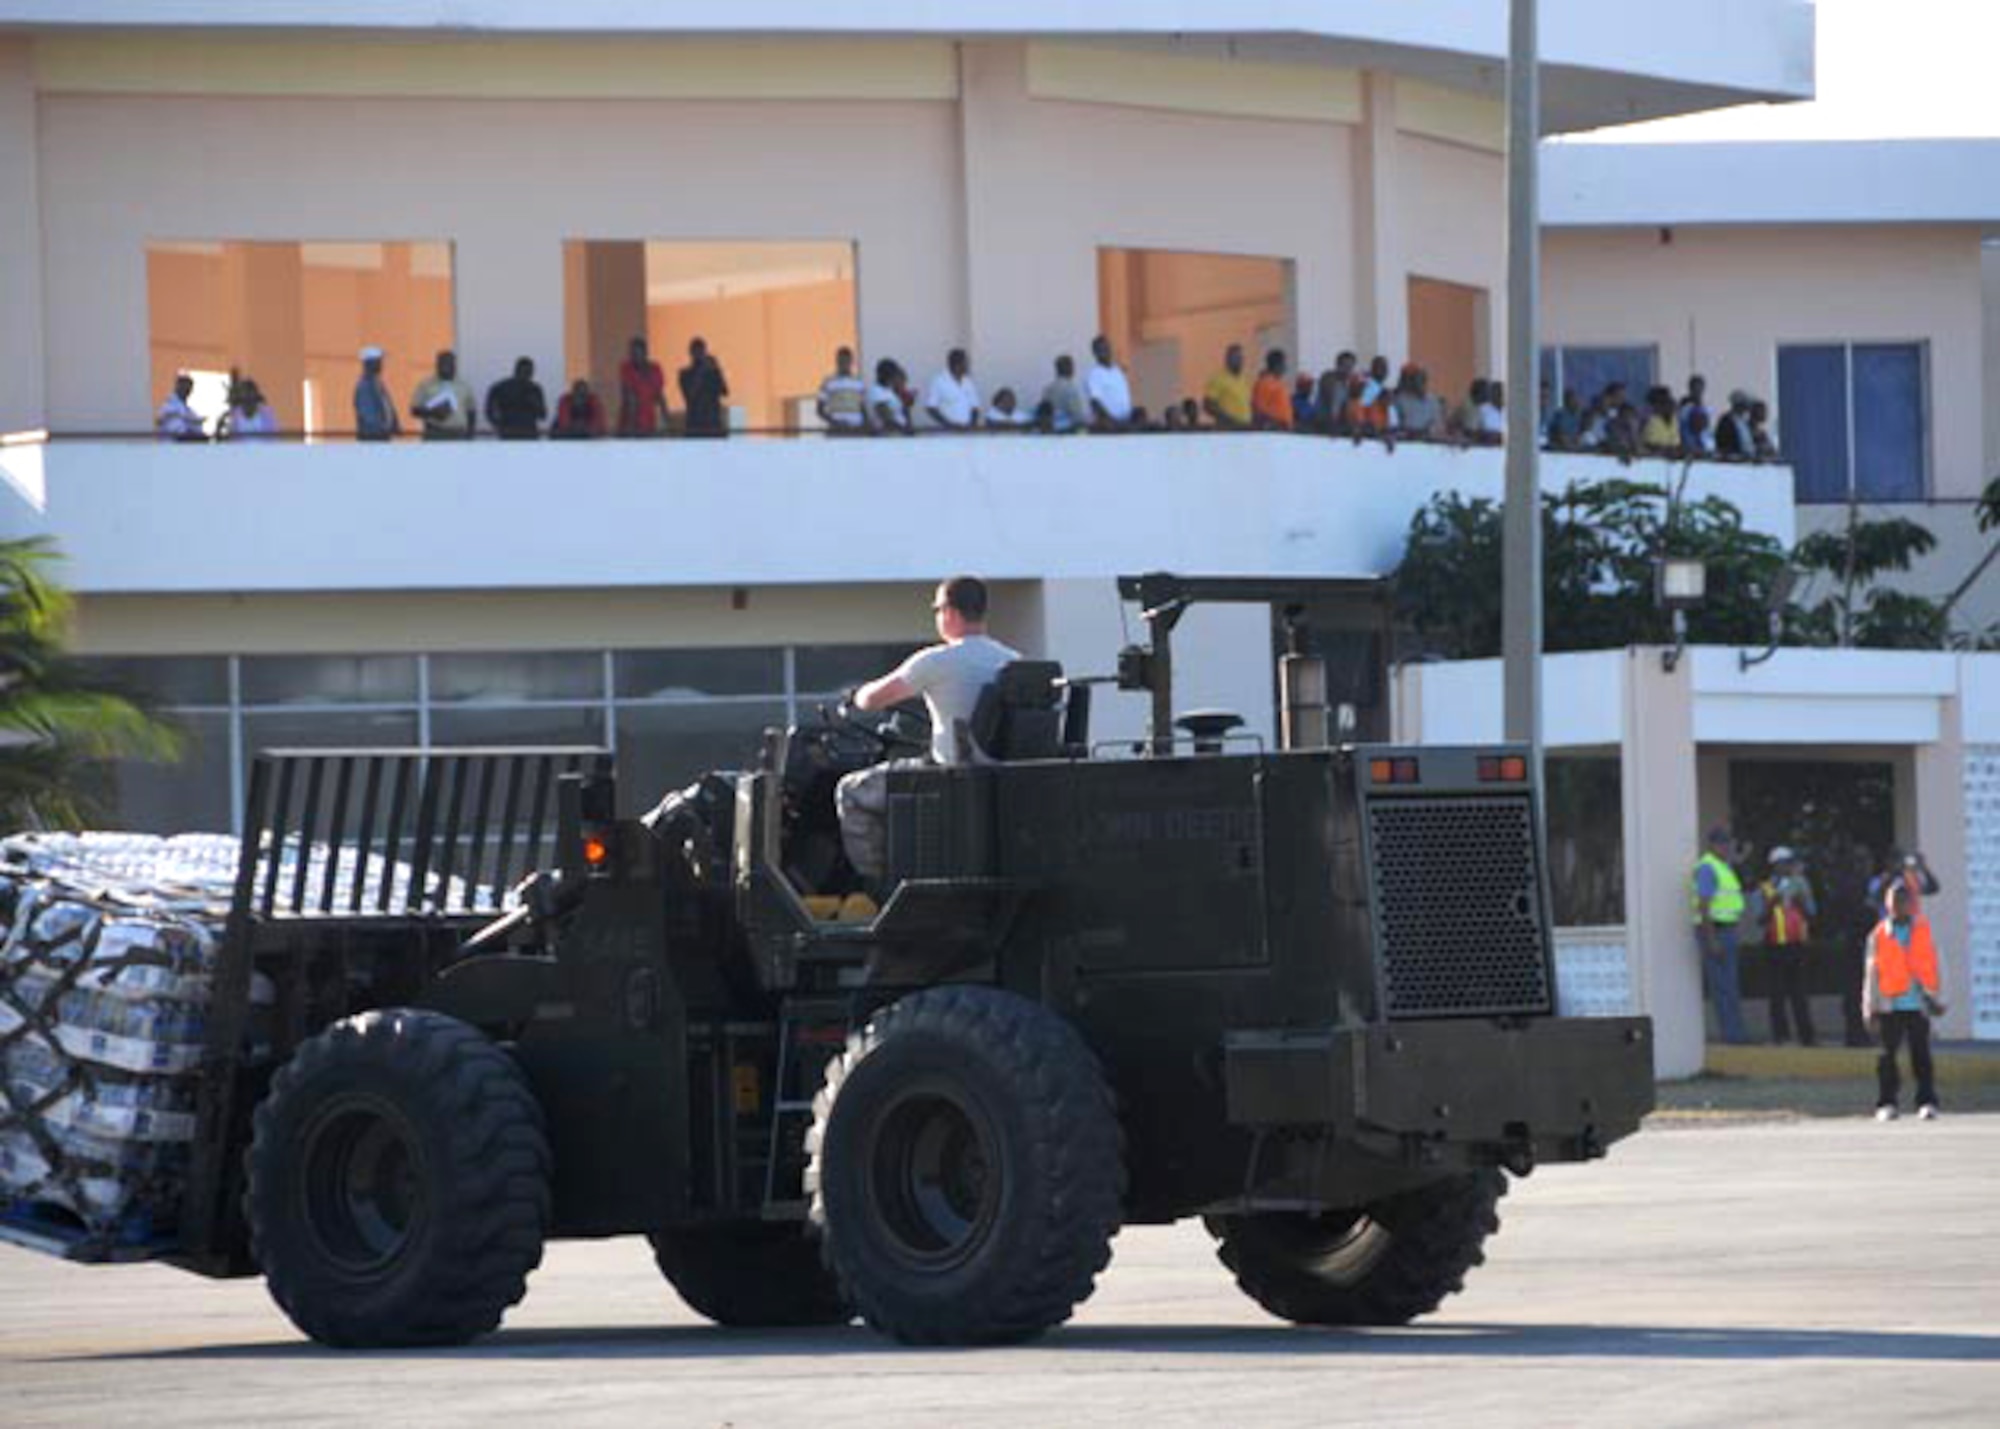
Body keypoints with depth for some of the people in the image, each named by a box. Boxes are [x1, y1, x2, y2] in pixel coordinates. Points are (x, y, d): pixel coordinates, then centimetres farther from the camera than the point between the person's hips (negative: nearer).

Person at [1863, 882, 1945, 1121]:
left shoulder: (1923, 930, 9)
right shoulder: (1879, 936, 3)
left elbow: (1931, 966, 16)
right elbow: (1871, 973, 5)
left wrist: (1933, 998, 16)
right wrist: (1871, 1008, 2)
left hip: (1917, 1005, 1)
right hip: (1889, 1006, -1)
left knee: (1921, 1055, 0)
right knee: (1888, 1055, 0)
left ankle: (1927, 1103, 3)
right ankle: (1886, 1103, 5)